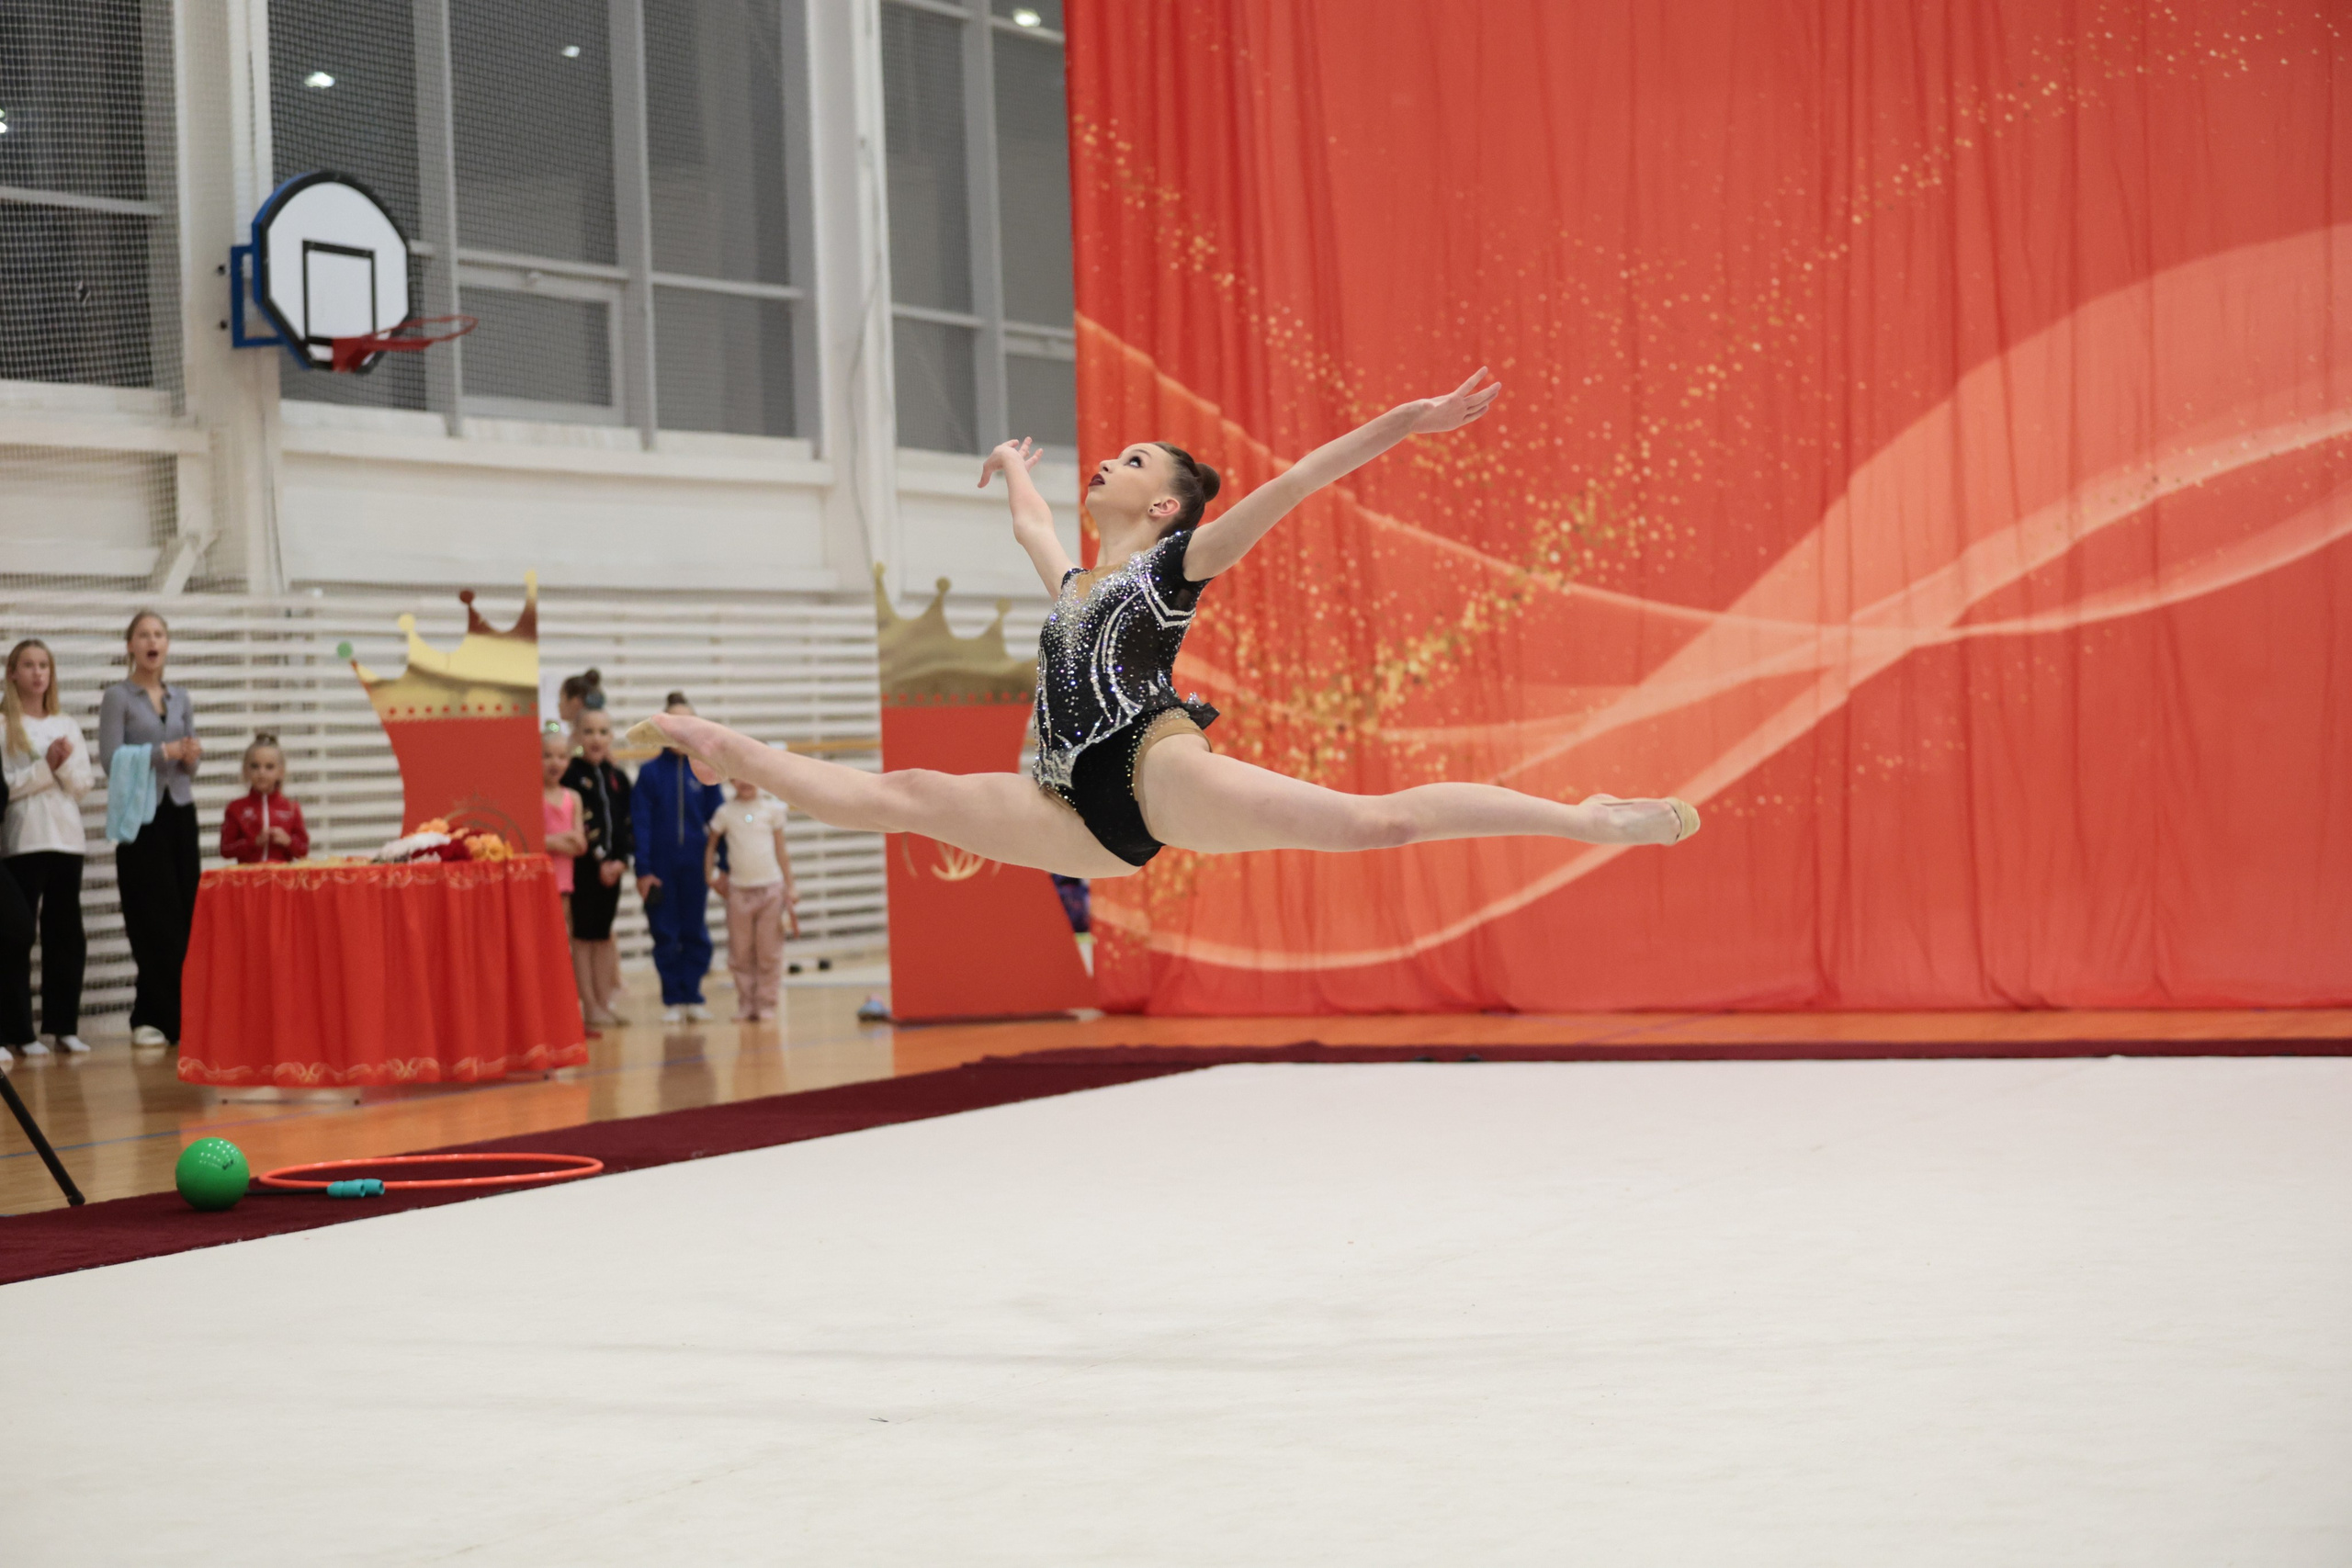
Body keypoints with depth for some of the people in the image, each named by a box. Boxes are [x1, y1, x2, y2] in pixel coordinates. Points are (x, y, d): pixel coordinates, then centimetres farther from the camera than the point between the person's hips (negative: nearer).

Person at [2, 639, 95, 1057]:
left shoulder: (67, 726, 14)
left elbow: (85, 784, 9)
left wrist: (65, 764, -10)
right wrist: (46, 767, -14)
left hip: (66, 838, 5)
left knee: (66, 935, 5)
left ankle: (63, 1025, 10)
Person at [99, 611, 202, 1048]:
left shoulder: (181, 698, 14)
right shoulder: (118, 697, 0)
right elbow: (111, 758, -9)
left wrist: (192, 755, -6)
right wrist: (164, 751, -17)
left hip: (180, 812, 5)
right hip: (141, 815, -5)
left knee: (184, 913, -1)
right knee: (155, 918, -5)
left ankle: (159, 1014, 7)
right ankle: (152, 1017, 2)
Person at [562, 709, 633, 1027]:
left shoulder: (618, 778, 11)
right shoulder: (572, 775, -6)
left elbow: (627, 823, 11)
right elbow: (576, 824, -12)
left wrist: (622, 860, -4)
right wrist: (599, 860, -14)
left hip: (611, 867, 5)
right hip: (582, 866, -5)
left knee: (603, 933, 10)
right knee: (583, 933, -1)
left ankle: (605, 1001, 14)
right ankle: (589, 1005, 1)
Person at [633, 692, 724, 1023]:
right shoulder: (650, 773, 0)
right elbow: (640, 823, -2)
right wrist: (642, 870, -8)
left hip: (695, 867, 1)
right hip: (661, 867, -1)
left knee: (695, 934, 4)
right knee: (665, 936, 4)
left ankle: (692, 996, 12)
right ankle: (672, 1000, 11)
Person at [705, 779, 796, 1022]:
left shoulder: (772, 809, 2)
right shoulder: (725, 813, 2)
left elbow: (781, 851, 6)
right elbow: (711, 845, 12)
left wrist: (789, 886, 5)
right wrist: (710, 876, 3)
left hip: (771, 887, -1)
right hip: (739, 890, 1)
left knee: (769, 952, 1)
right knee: (741, 953, 4)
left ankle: (766, 1004, 8)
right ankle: (745, 1004, 12)